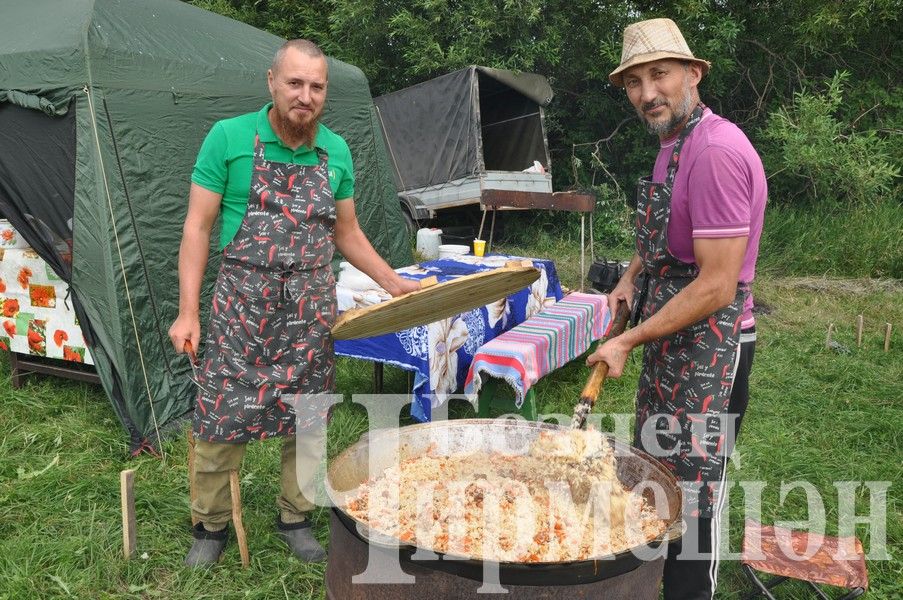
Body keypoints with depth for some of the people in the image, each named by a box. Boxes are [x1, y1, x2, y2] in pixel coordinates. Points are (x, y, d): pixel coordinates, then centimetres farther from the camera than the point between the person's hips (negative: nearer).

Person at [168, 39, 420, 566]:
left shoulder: (336, 152, 4)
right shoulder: (229, 138, -6)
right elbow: (198, 227, -4)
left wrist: (392, 281, 7)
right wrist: (188, 311, -8)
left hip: (313, 307, 3)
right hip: (244, 304, -3)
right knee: (221, 418, 4)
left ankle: (295, 518, 30)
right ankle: (212, 525, 26)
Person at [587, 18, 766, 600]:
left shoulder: (717, 150, -22)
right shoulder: (674, 144, 9)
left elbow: (717, 286, -25)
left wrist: (629, 342, -17)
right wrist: (630, 279, 7)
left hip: (707, 352, -10)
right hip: (670, 345, 10)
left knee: (691, 500, 3)